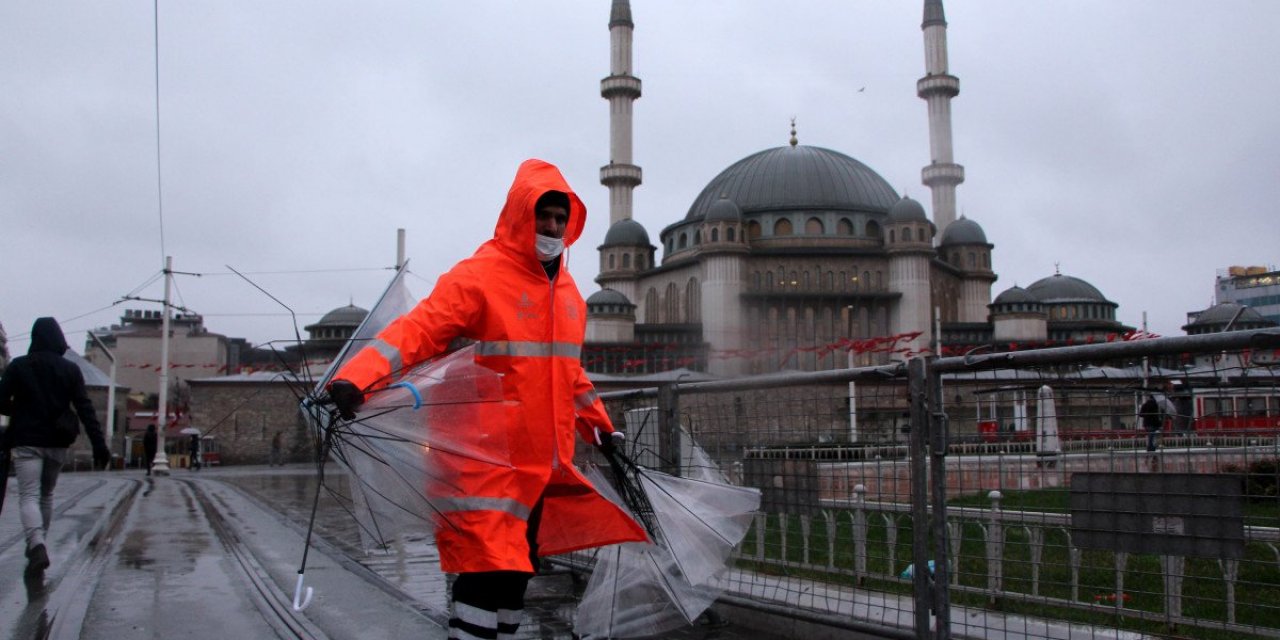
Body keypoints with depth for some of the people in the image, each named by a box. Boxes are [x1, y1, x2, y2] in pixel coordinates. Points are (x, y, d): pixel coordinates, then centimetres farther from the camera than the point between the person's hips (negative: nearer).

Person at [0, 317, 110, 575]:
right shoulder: (70, 369, 0)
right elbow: (85, 408, -4)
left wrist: (21, 412, 16)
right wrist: (99, 444, -7)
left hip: (27, 441, -3)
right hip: (57, 442, 3)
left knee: (28, 496, -7)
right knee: (46, 495, 19)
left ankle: (37, 546, -29)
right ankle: (37, 545, 26)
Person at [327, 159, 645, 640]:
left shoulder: (566, 290, 15)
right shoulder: (480, 276, -8)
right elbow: (418, 329, -19)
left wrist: (601, 427, 29)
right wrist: (357, 376, -34)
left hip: (546, 466, 7)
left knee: (517, 569, 15)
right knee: (488, 569, -10)